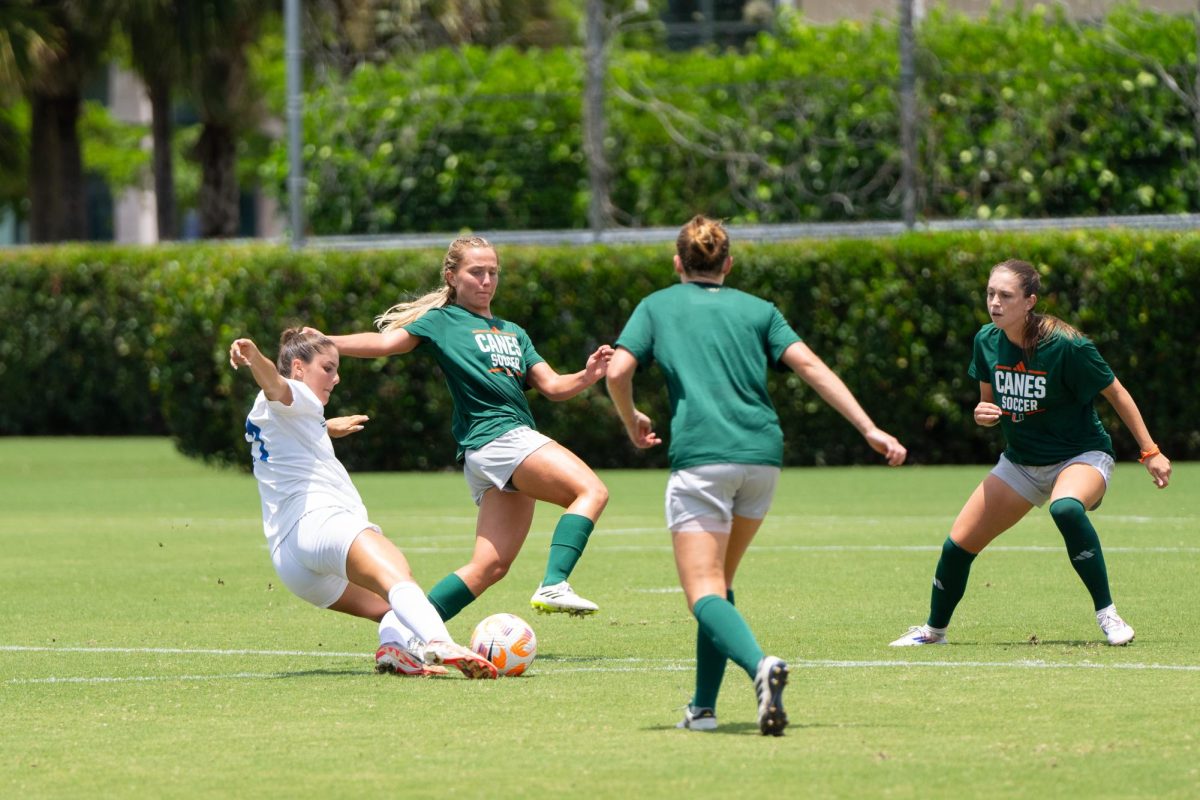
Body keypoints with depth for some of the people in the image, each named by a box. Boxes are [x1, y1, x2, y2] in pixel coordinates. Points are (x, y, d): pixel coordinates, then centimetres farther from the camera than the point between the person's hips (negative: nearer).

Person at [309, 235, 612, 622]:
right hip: (494, 435, -8)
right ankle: (553, 586, -34)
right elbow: (386, 341, -8)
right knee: (592, 491, -23)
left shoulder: (513, 333, 27)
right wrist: (324, 341, -23)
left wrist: (587, 376, -1)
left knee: (490, 566, 0)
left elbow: (552, 386, 20)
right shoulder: (442, 321, 5)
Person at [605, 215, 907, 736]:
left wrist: (632, 421, 22)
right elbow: (810, 366, 6)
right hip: (762, 454, 4)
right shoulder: (757, 310, 19)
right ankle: (704, 706, 17)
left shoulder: (657, 307, 15)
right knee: (719, 581, 21)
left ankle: (760, 665, -40)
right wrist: (870, 429, 1)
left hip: (700, 456, -4)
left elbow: (618, 371, 2)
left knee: (705, 594, -11)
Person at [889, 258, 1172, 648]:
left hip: (1081, 456, -6)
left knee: (1066, 509, -40)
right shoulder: (987, 341, -7)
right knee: (958, 545, 0)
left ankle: (1107, 614, -27)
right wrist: (983, 414, -15)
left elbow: (1116, 393, -10)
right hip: (1020, 462, 6)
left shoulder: (1065, 345, -23)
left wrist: (1150, 452, -9)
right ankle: (934, 629, 27)